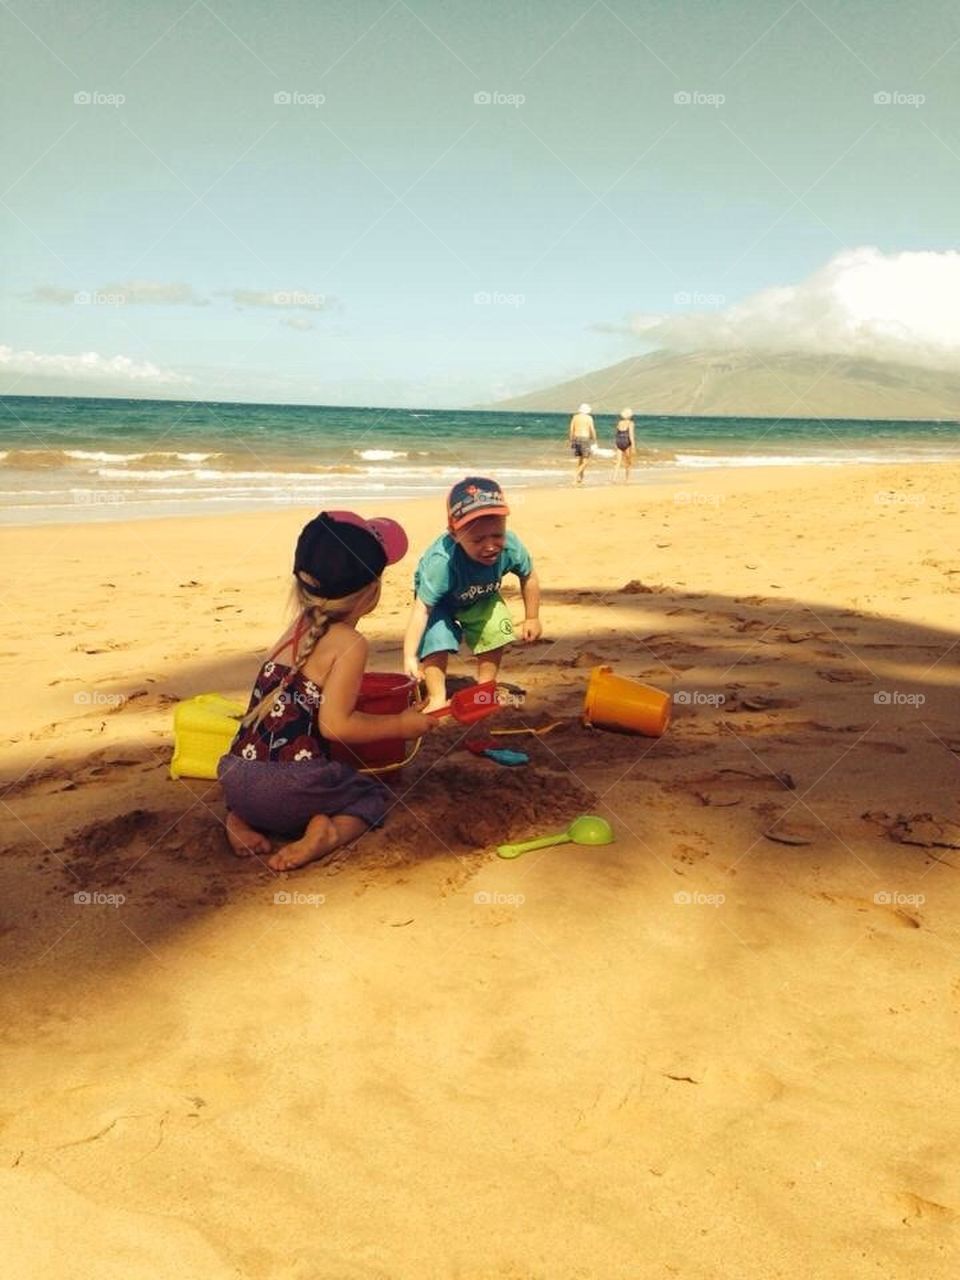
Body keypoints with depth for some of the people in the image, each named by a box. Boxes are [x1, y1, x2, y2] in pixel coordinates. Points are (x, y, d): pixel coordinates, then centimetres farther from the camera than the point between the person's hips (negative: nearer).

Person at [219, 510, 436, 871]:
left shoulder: (299, 627, 13)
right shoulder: (350, 643, -9)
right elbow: (334, 725, -14)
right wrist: (401, 725, -2)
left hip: (235, 777, 6)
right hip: (287, 785, -6)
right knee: (374, 794, 20)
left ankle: (242, 818, 11)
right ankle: (326, 833, -9)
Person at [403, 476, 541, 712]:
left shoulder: (511, 547, -35)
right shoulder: (442, 562, -47)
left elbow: (528, 577, -11)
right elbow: (421, 608, -42)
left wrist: (532, 619, -3)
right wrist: (409, 656, -47)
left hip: (482, 599, 4)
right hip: (440, 602, -4)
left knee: (496, 632, -7)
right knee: (436, 640, -20)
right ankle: (437, 698, -4)